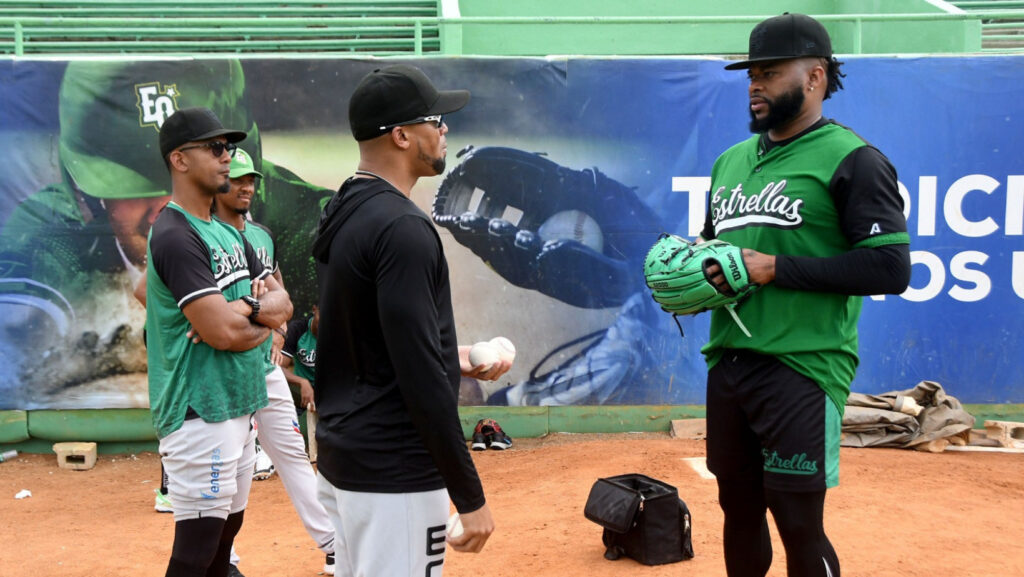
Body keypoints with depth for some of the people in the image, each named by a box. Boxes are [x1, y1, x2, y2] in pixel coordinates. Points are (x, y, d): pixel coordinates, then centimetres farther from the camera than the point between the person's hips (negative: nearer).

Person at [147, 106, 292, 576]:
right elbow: (223, 333, -24)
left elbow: (283, 304, 8)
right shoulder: (174, 235, -16)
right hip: (200, 412, -9)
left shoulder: (229, 234, 13)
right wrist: (263, 321, -4)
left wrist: (245, 308, -12)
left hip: (239, 403, 9)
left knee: (228, 526, 17)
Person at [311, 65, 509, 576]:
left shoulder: (340, 216, 9)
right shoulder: (402, 228, -20)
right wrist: (470, 495, -19)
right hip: (392, 474, -10)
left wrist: (449, 357, 17)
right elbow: (420, 380, -24)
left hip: (340, 455, 10)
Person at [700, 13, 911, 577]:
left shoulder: (851, 160, -7)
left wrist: (776, 268, -17)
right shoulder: (731, 160, 16)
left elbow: (890, 268, -15)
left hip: (801, 372, -7)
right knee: (738, 510, 16)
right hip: (726, 363, 7)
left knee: (798, 525, -1)